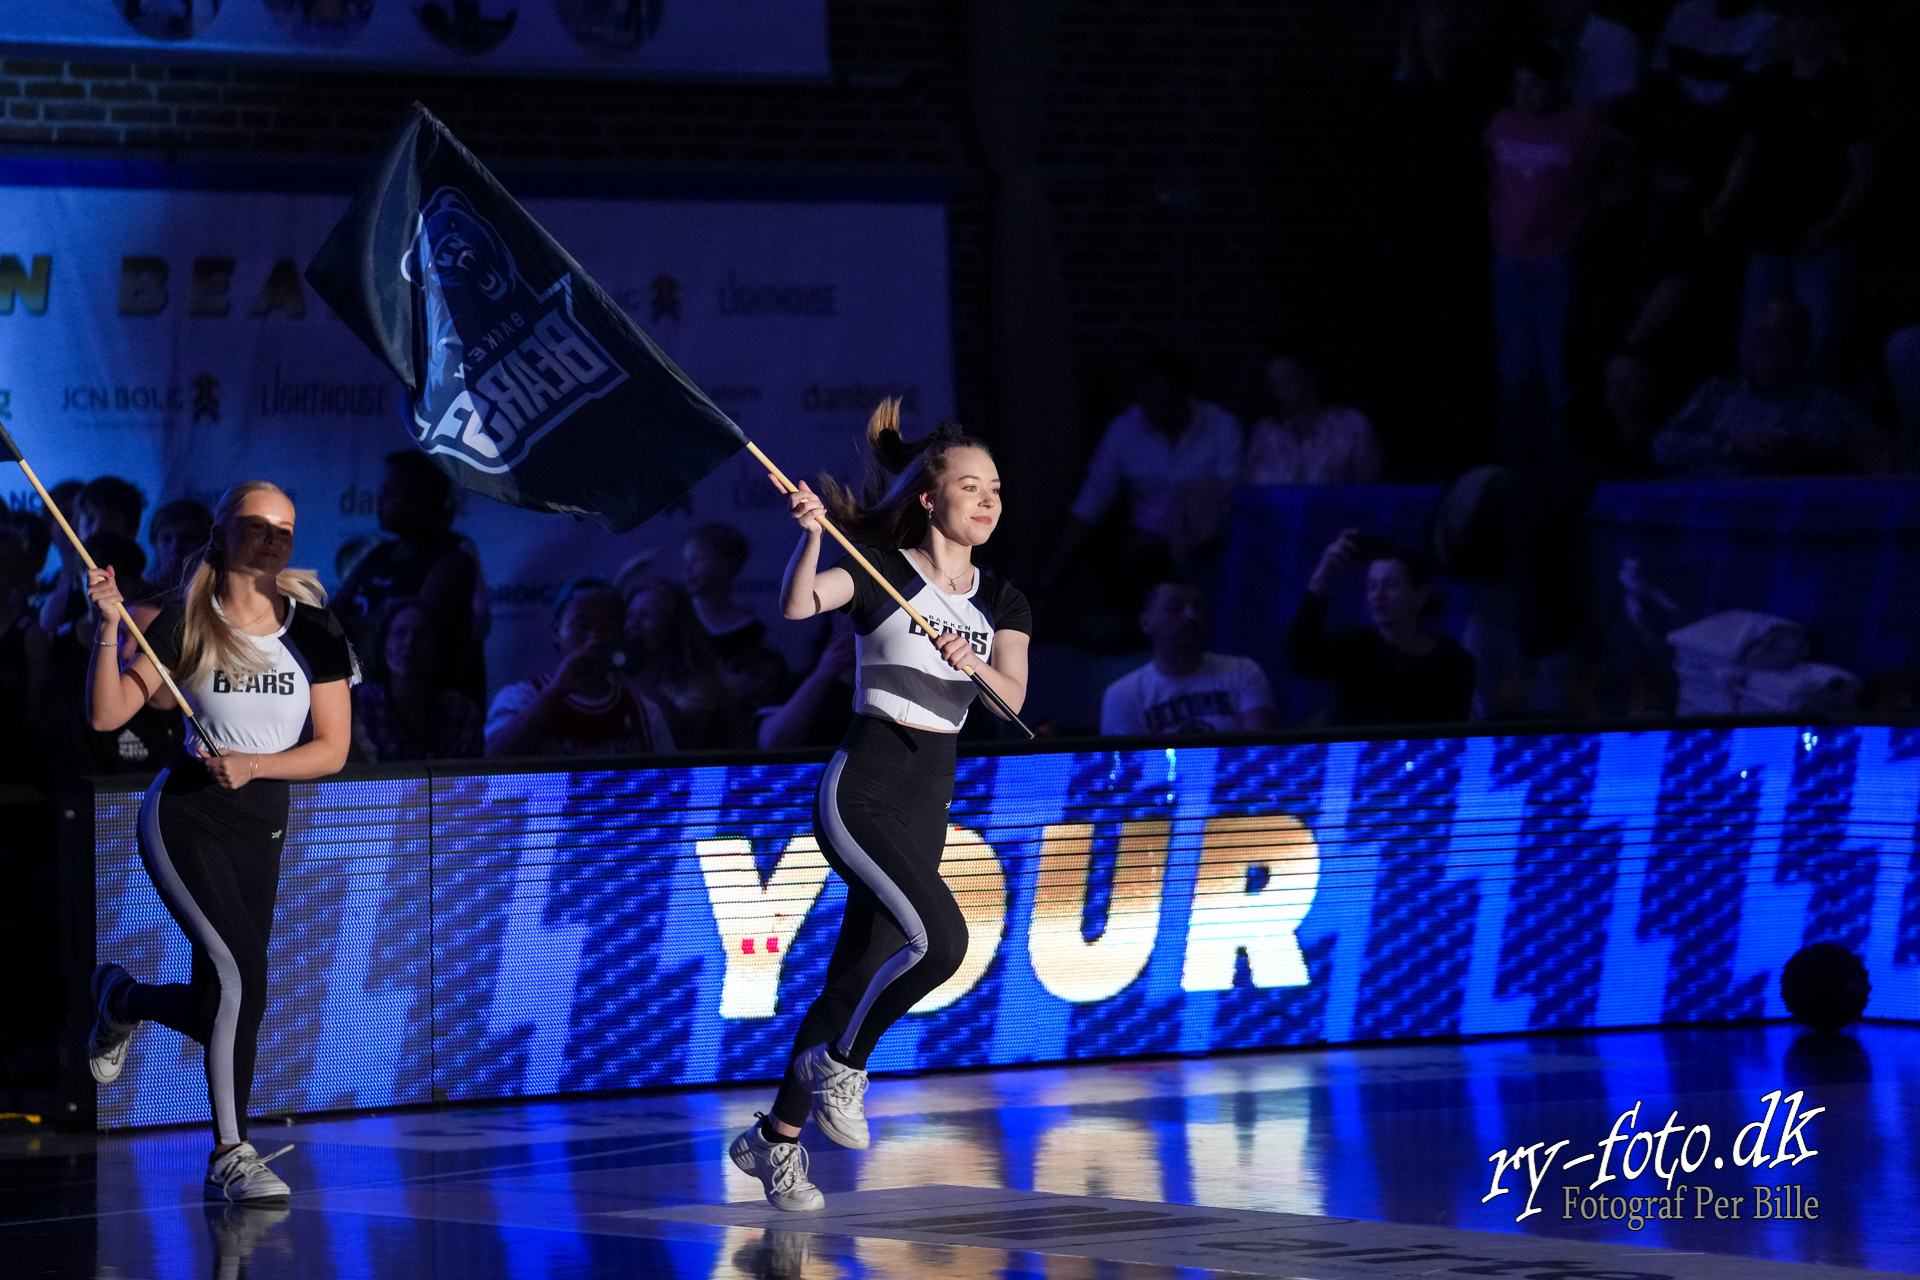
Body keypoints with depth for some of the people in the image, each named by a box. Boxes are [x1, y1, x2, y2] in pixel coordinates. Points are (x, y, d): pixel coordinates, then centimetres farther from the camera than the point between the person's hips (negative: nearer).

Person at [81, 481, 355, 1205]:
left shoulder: (312, 629, 0)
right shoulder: (187, 624, -5)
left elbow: (332, 750, -2)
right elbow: (106, 716, -9)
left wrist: (251, 764, -16)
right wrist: (110, 629, -20)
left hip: (261, 830, 4)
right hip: (183, 818, -4)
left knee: (220, 1007, 8)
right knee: (241, 976, -21)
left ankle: (122, 999, 41)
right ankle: (231, 1155, -14)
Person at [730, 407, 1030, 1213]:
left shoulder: (1002, 605, 10)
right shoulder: (879, 570, -5)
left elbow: (1012, 698, -6)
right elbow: (798, 605, -23)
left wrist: (973, 662, -26)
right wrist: (811, 535, -40)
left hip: (929, 803, 6)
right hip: (861, 790, -6)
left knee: (858, 975, 8)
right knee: (941, 937, -25)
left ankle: (775, 1138, 22)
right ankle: (841, 1062, -3)